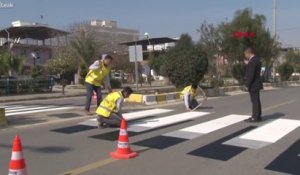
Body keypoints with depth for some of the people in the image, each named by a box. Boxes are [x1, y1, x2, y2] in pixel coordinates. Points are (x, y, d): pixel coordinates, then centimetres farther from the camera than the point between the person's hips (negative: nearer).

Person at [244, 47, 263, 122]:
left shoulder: (252, 61, -19)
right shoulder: (256, 59, 14)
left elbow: (251, 74, -23)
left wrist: (247, 85, -18)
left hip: (253, 85, -10)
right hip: (256, 84, 10)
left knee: (255, 101, -5)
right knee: (256, 101, 13)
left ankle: (255, 117, 0)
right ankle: (257, 116, 19)